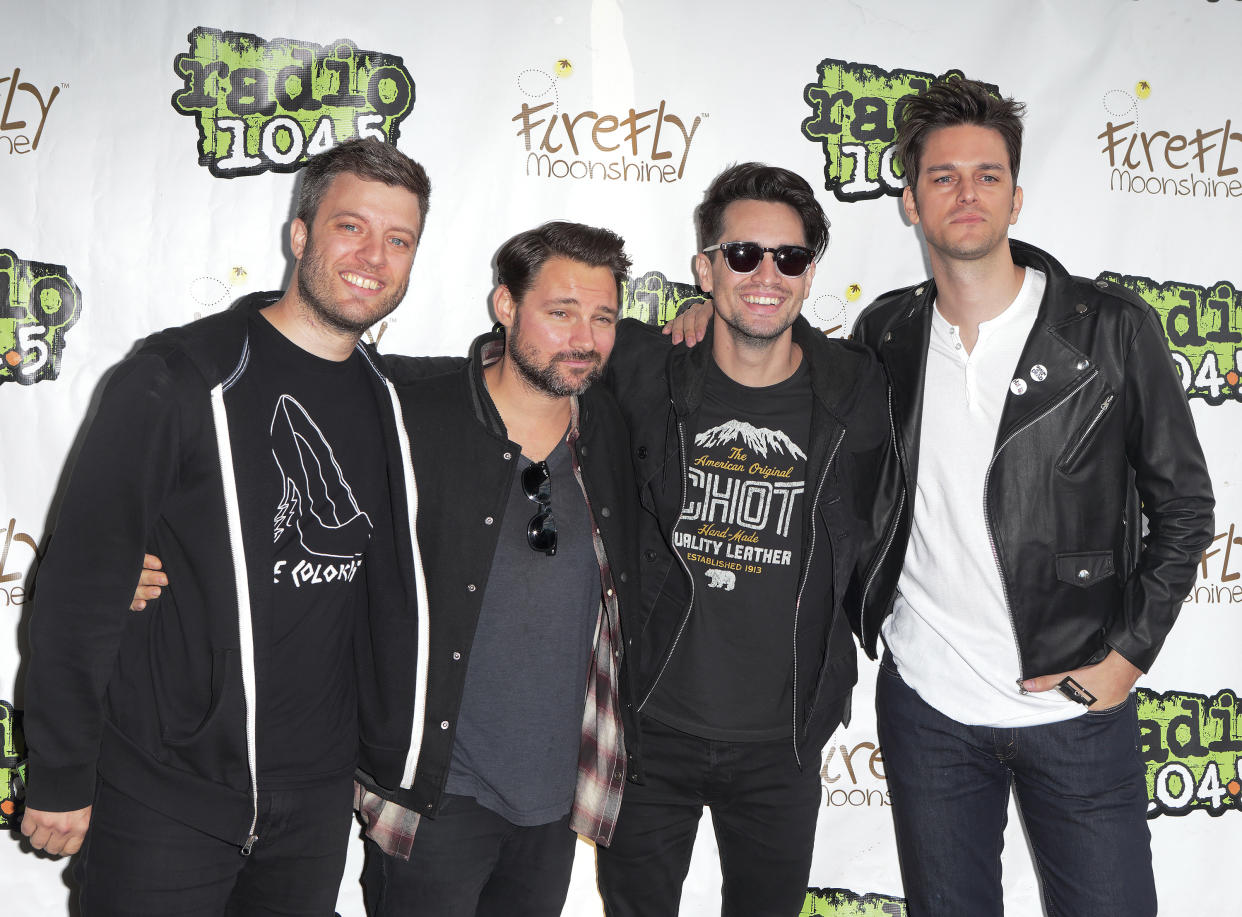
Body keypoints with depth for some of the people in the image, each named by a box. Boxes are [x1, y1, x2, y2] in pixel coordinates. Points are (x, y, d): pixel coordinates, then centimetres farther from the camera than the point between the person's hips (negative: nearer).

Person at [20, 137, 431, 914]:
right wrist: (60, 777, -10)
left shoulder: (390, 398, 4)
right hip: (164, 800, -5)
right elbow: (81, 581, -12)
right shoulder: (179, 377, -13)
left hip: (316, 801, 5)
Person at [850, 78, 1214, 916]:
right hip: (924, 700, 3)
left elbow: (1184, 506, 1)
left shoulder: (1112, 328, -6)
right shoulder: (886, 334, 2)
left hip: (1078, 704, -2)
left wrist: (1129, 653, -7)